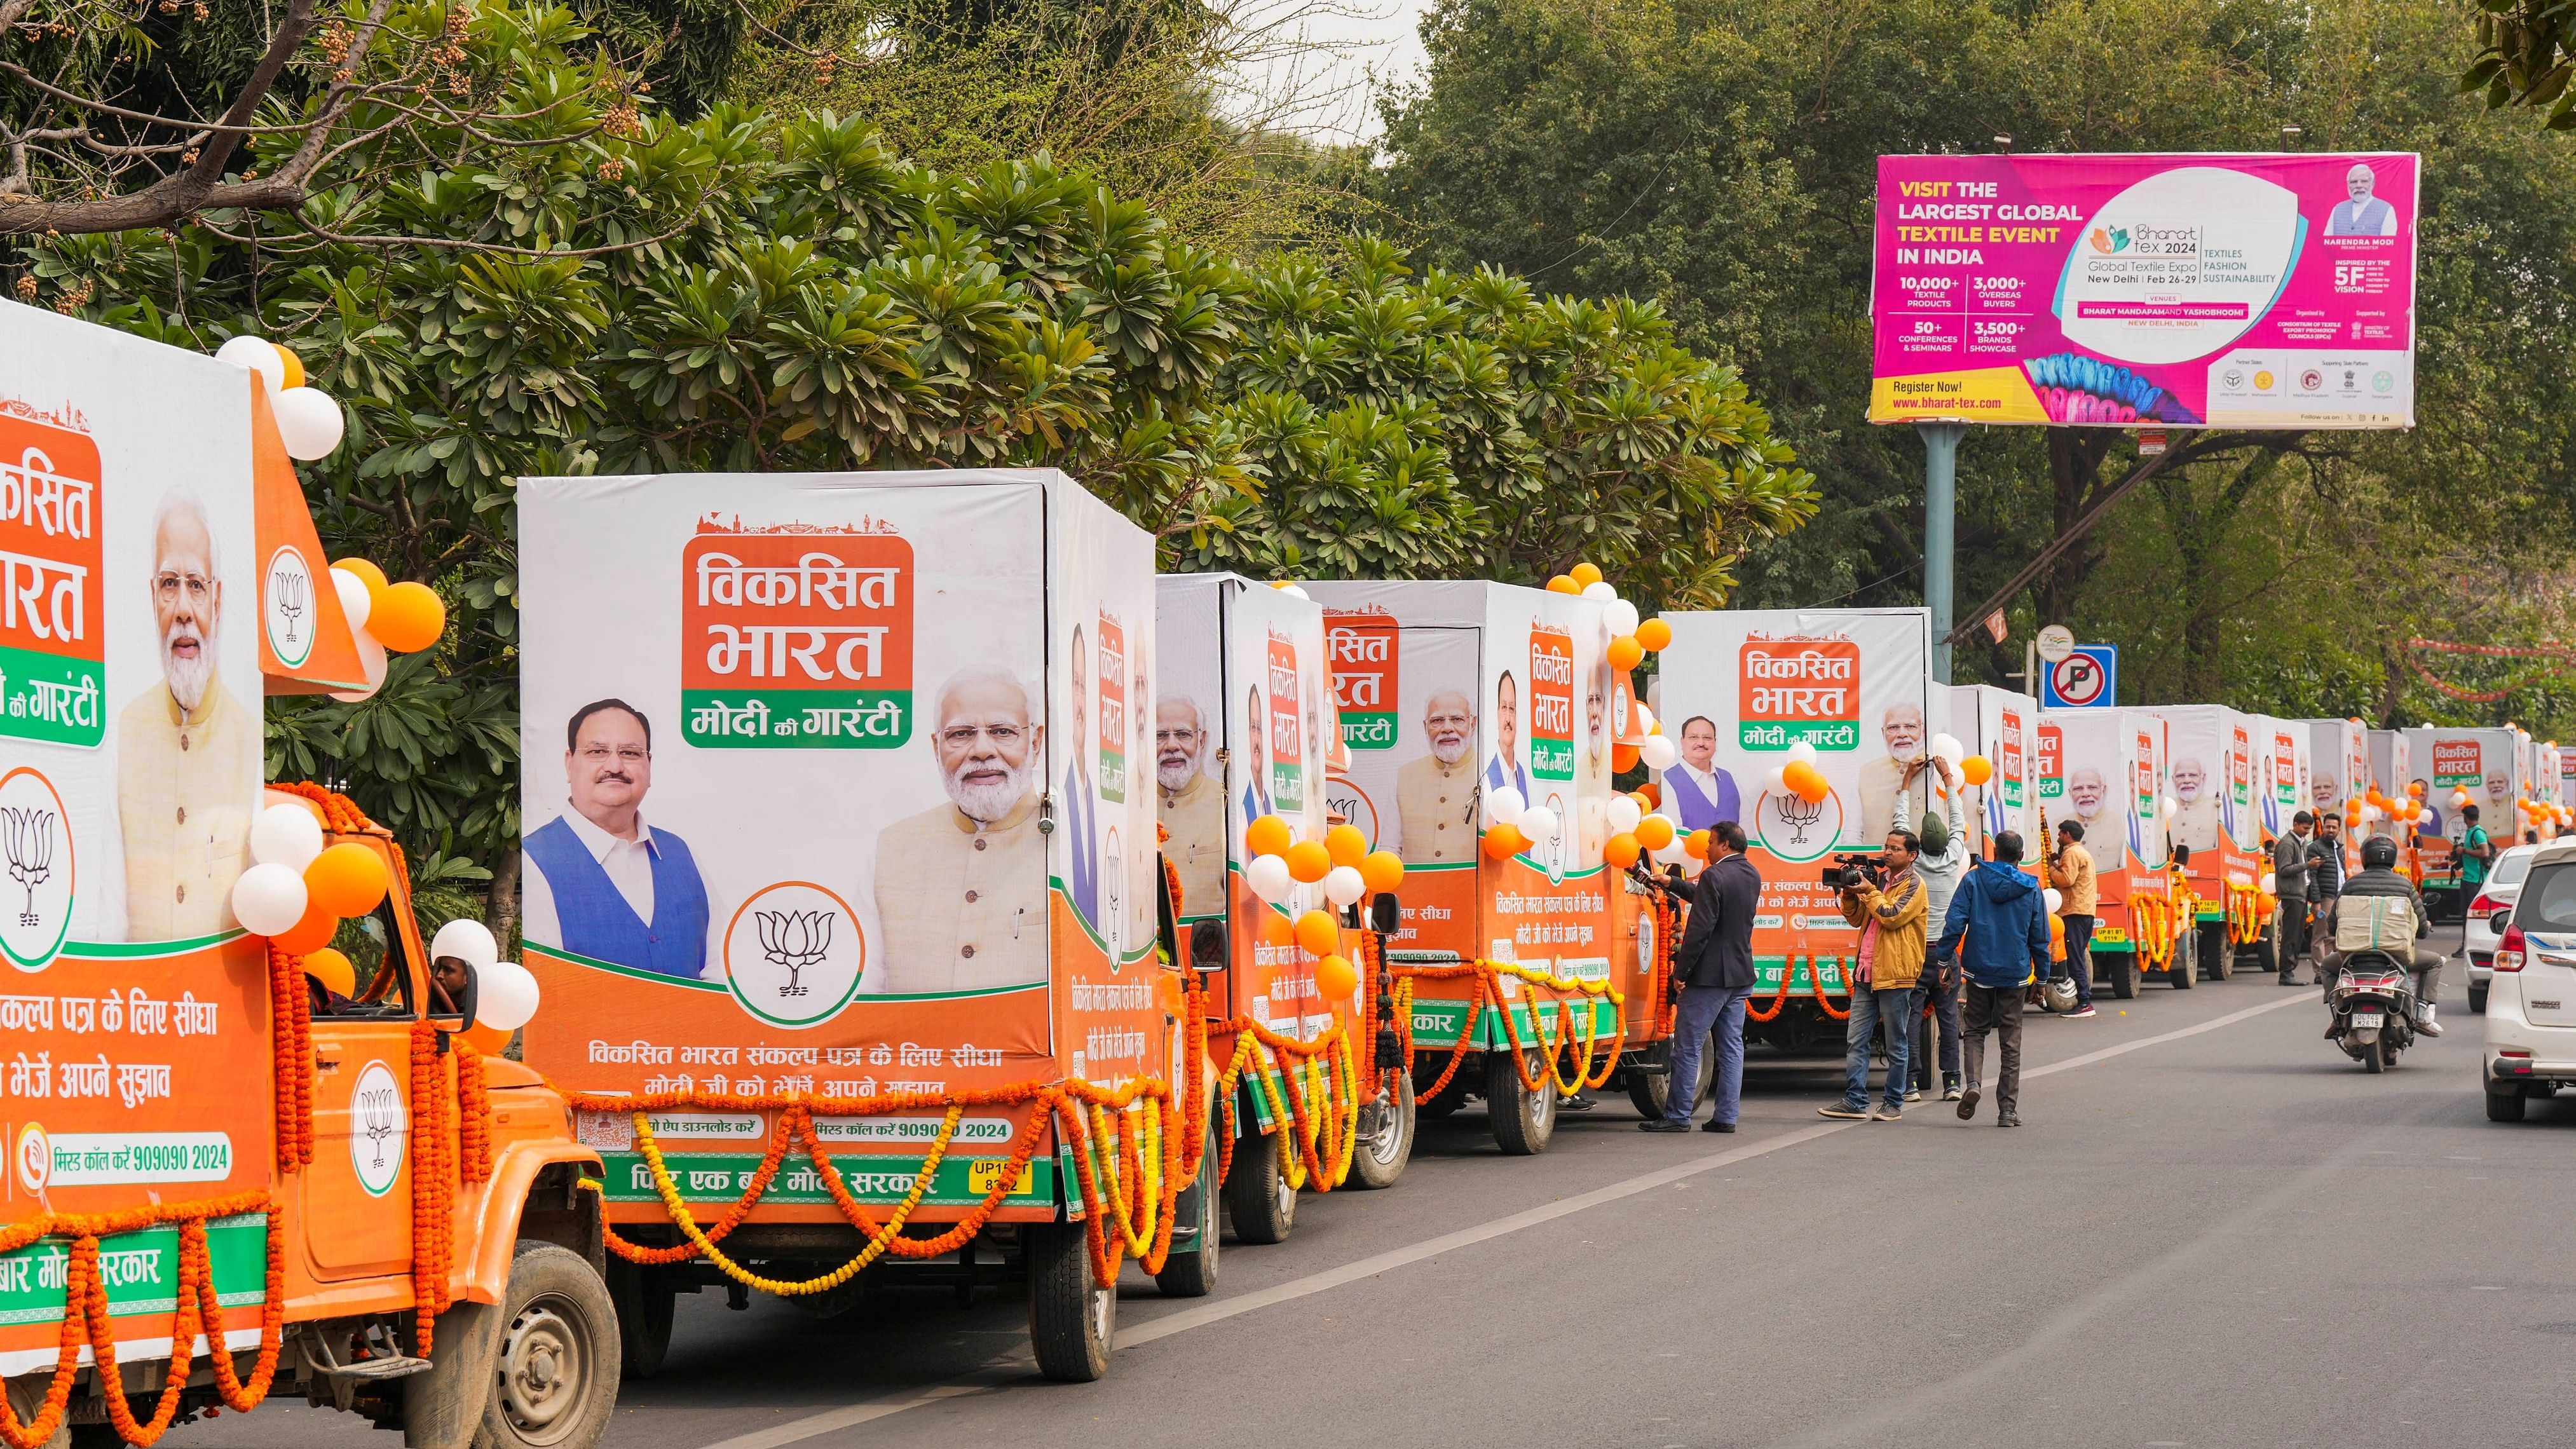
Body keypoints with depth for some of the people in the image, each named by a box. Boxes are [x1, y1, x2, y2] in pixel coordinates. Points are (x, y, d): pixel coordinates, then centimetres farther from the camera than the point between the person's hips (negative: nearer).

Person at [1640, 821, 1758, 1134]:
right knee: (1732, 1047, 9)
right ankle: (1725, 1117, 8)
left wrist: (1680, 971, -14)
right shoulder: (1752, 876, 10)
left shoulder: (1714, 876, -17)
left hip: (1710, 976, -8)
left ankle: (1677, 1116, 1)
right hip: (1741, 975, 8)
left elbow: (1700, 929, -20)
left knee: (1688, 1047, -1)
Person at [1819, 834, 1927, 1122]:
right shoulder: (1880, 881, 20)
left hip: (1895, 975, -7)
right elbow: (1856, 919, 21)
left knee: (1896, 1045, 2)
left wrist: (1869, 891, -9)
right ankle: (1855, 1101, 4)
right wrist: (1850, 894, 4)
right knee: (1856, 1041, 3)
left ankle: (1893, 1104, 8)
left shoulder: (1913, 886, -4)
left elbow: (1892, 917, -17)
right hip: (1868, 973, 7)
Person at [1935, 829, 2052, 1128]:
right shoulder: (2031, 889, 0)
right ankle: (2008, 1111, 7)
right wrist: (2042, 977, 14)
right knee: (2011, 1043, 7)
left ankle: (1974, 1082, -11)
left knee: (1976, 1030, 16)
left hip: (1979, 971, 0)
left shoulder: (1974, 880, -3)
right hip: (2014, 974, 0)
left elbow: (1955, 922, -8)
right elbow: (2040, 938, 5)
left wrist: (1944, 959, -1)